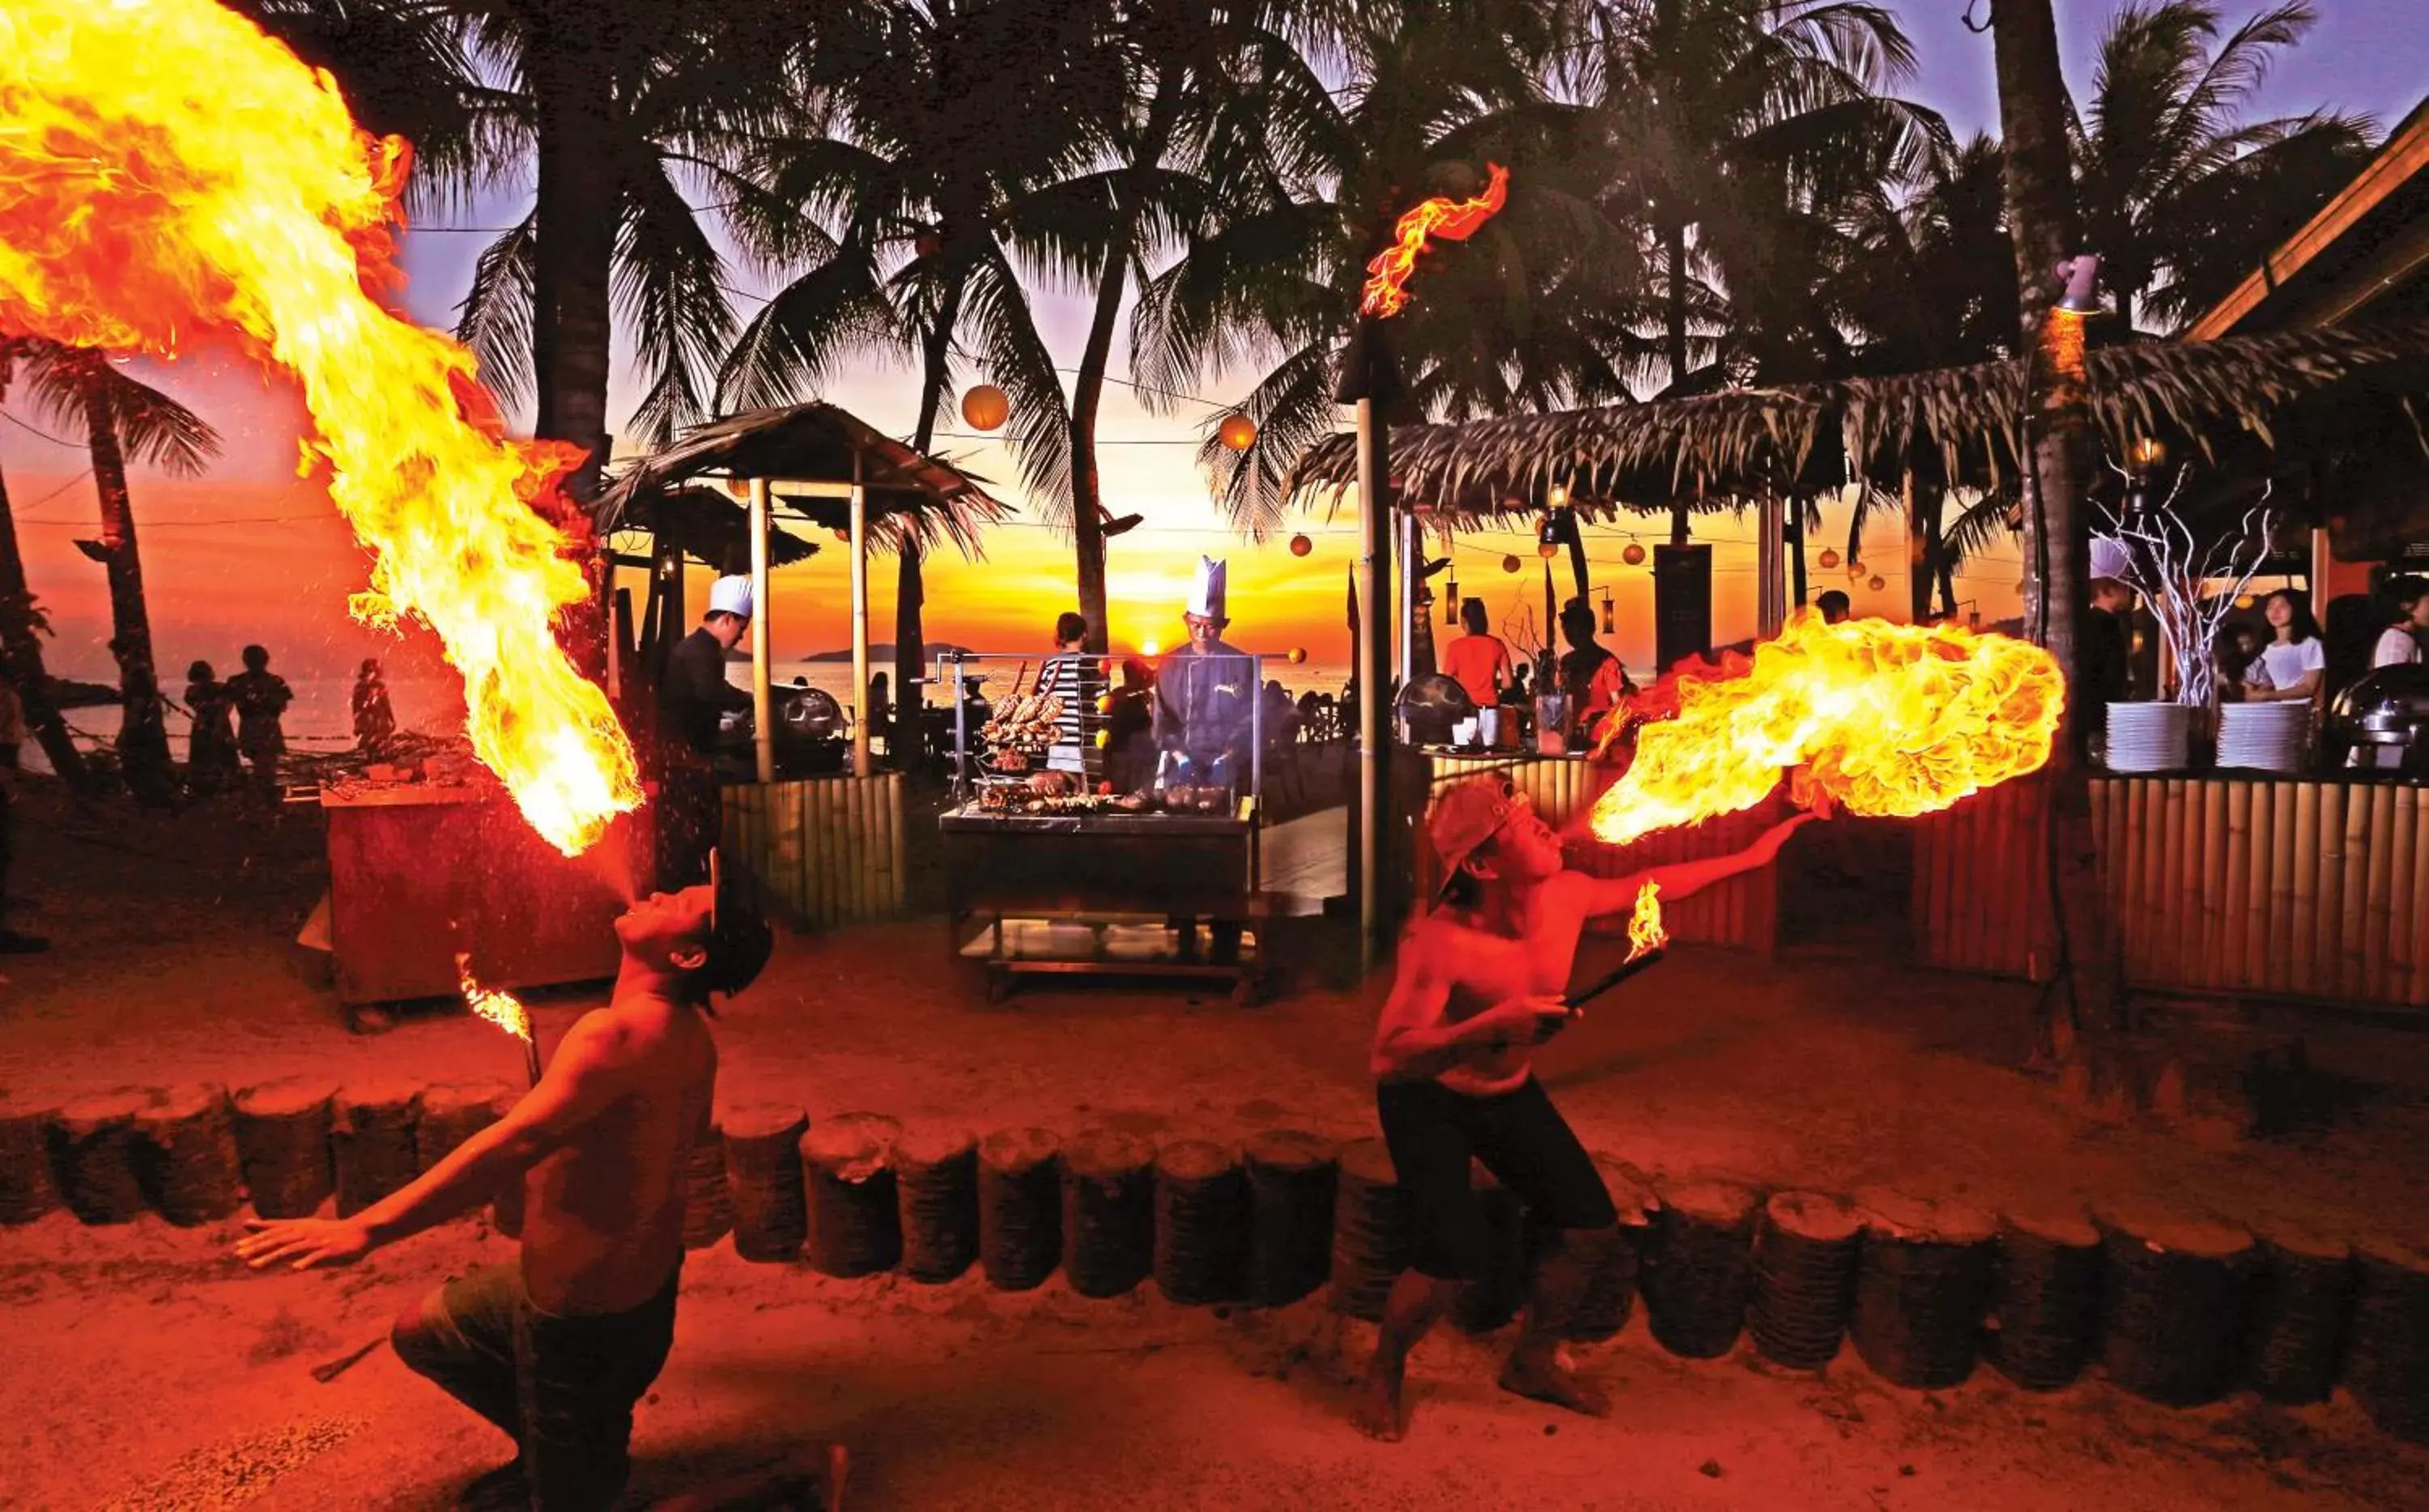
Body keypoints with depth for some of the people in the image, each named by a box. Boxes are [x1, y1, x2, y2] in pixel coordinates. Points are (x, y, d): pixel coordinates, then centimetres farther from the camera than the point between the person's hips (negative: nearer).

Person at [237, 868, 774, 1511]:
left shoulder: (619, 1031, -29)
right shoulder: (688, 1032, -3)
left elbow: (517, 1142, -39)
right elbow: (691, 1131, 14)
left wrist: (366, 1228, -40)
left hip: (584, 1304, -8)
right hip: (640, 1275, 8)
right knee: (421, 1332, 28)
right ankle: (553, 1442, 37)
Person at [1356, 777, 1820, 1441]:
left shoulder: (1566, 896, -17)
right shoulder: (1441, 942, -35)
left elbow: (1650, 885, 4)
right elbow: (1388, 1058, -37)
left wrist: (1749, 857, 9)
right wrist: (1491, 1024, -47)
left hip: (1510, 1093, 7)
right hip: (1429, 1101, -6)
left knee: (1593, 1226, 4)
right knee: (1455, 1254, -19)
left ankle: (1533, 1361, 30)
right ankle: (1384, 1373, 13)